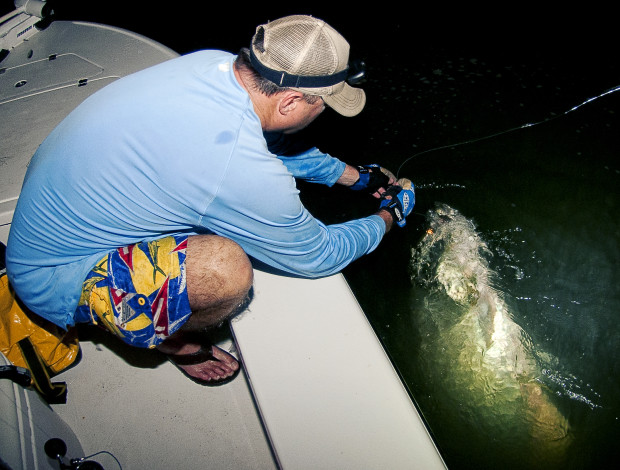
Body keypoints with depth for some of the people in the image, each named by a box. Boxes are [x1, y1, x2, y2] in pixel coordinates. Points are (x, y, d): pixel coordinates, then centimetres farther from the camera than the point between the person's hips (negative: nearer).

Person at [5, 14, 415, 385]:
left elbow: (275, 144, 11)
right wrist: (388, 218, 4)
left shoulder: (216, 63, -11)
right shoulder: (243, 169, -35)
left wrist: (357, 177, 19)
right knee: (226, 267, -31)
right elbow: (318, 256, -14)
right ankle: (174, 338, 4)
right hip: (54, 277, -8)